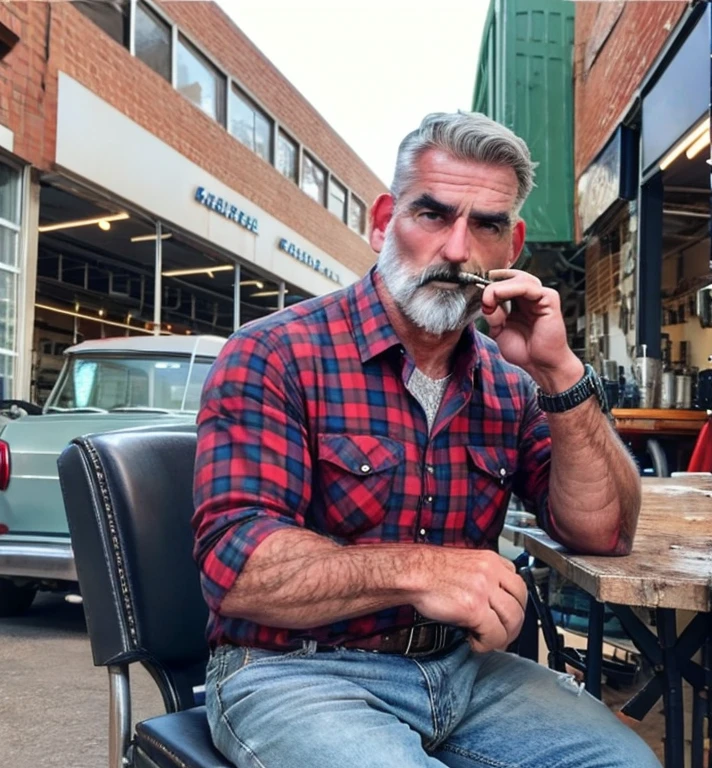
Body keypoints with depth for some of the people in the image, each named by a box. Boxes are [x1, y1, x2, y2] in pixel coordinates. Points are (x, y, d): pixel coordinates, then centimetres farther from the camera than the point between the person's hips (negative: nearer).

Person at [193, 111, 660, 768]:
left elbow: (604, 533, -2)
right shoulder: (273, 357, -12)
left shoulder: (509, 385, 5)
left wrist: (559, 373, -13)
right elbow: (237, 564, -19)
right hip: (295, 671, -5)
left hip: (461, 665, 6)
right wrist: (413, 570, -30)